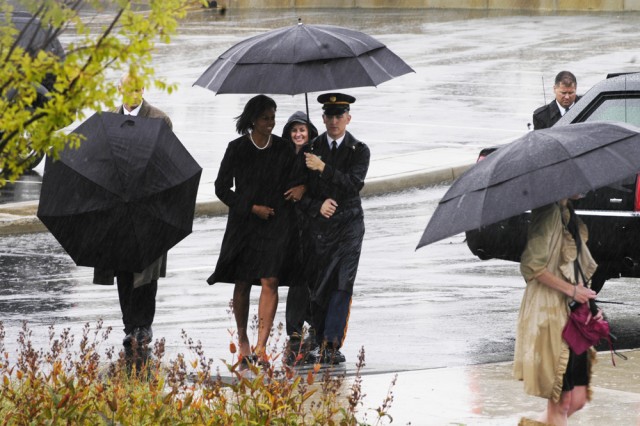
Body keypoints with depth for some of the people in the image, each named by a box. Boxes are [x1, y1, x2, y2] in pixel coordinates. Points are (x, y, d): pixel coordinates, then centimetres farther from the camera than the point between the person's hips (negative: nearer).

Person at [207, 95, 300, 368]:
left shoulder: (283, 149, 4)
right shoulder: (237, 149, -2)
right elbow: (222, 188, 0)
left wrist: (299, 188, -5)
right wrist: (252, 208, -8)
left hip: (276, 223, 0)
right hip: (243, 223, 0)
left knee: (270, 281, -13)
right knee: (242, 283, 5)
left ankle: (261, 346, -16)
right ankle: (242, 341, 21)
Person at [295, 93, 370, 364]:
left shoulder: (359, 151, 3)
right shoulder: (311, 149, 7)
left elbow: (354, 183, -12)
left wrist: (323, 169, -17)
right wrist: (317, 206, -11)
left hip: (349, 224, -2)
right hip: (318, 225, 2)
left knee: (342, 284, -11)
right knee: (317, 285, 1)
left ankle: (332, 344, -14)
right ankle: (321, 341, 11)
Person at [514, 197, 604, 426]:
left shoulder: (569, 216, 16)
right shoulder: (550, 213, -12)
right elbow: (532, 265, -19)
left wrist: (588, 300, 8)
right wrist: (571, 289, -15)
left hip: (571, 311, 9)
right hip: (549, 310, -9)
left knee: (577, 400, 6)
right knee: (561, 402, -6)